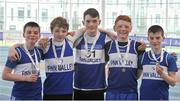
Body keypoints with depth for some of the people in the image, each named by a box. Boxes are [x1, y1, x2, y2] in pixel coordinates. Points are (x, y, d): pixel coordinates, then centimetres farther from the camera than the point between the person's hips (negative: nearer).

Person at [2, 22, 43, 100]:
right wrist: (25, 78, -18)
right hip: (19, 96, -5)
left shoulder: (39, 52, 4)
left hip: (37, 96, 6)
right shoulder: (17, 52, -13)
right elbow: (5, 75, -11)